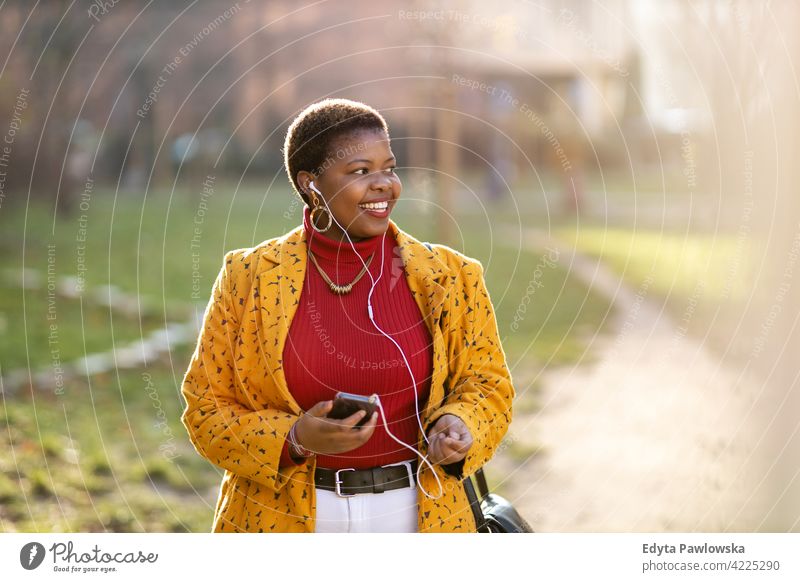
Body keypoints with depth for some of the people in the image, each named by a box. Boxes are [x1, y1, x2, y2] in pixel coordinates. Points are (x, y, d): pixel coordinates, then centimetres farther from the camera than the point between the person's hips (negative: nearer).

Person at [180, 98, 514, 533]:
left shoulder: (448, 279, -1)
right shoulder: (248, 280, -4)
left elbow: (487, 383, 8)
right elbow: (206, 408, -1)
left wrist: (457, 426, -13)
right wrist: (294, 439, -17)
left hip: (418, 513, 1)